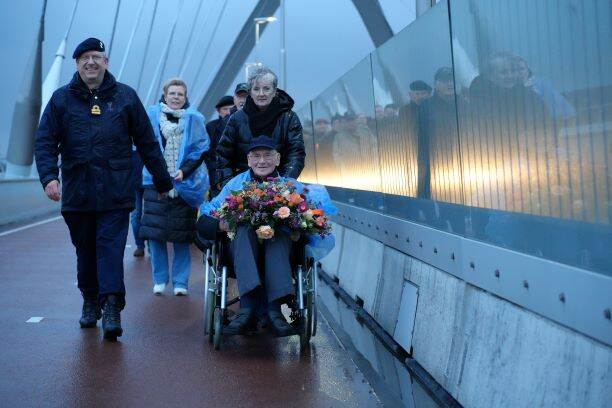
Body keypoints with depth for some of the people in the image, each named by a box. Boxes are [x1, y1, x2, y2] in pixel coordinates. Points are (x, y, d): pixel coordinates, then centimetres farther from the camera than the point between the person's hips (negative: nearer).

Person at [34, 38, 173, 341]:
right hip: (77, 192, 2)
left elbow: (147, 143, 9)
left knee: (111, 247, -8)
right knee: (85, 250, 12)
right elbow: (45, 142, 2)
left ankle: (111, 308, -10)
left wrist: (162, 180, 10)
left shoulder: (125, 96, 6)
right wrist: (49, 176, -15)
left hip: (116, 191, -2)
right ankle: (90, 301, 27)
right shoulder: (62, 99, 6)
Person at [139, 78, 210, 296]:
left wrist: (185, 171, -11)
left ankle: (180, 282, 11)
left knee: (182, 235, 1)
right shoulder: (152, 115, 7)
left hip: (185, 184, 0)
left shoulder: (194, 119, 6)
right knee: (155, 233, -2)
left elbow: (201, 147, 1)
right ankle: (159, 279, 12)